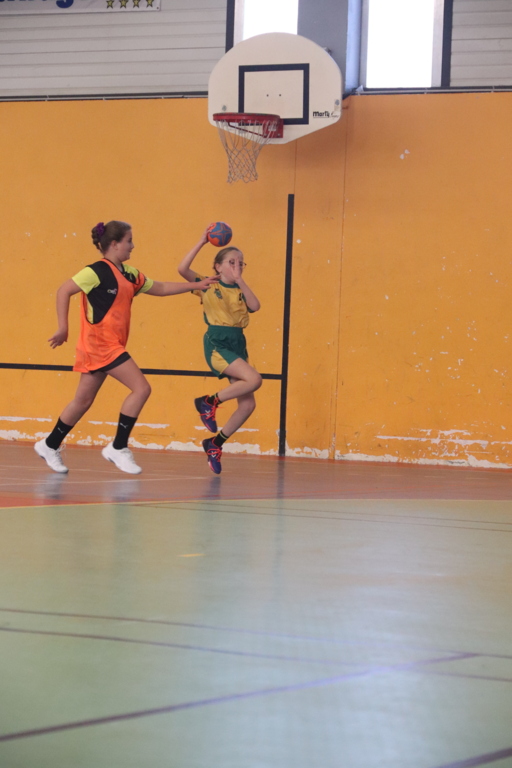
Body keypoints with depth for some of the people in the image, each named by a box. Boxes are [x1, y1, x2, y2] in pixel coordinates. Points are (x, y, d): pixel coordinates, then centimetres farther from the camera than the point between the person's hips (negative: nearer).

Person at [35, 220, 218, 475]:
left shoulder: (128, 274, 12)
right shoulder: (97, 271, -13)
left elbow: (159, 288, 21)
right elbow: (64, 291, -15)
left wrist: (196, 285, 18)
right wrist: (63, 328, -19)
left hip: (111, 345, 8)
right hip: (99, 342, -8)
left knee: (84, 400, 14)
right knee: (141, 388, -13)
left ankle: (50, 445, 25)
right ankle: (118, 448, -5)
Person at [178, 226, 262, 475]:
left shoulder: (240, 291, 14)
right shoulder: (208, 285, 1)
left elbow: (255, 306, -7)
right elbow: (182, 269, -13)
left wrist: (239, 279, -9)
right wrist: (202, 242, -13)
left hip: (238, 344, 6)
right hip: (217, 345, -6)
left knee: (247, 404, -1)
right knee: (254, 379, -25)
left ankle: (216, 443, 16)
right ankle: (209, 401, -6)